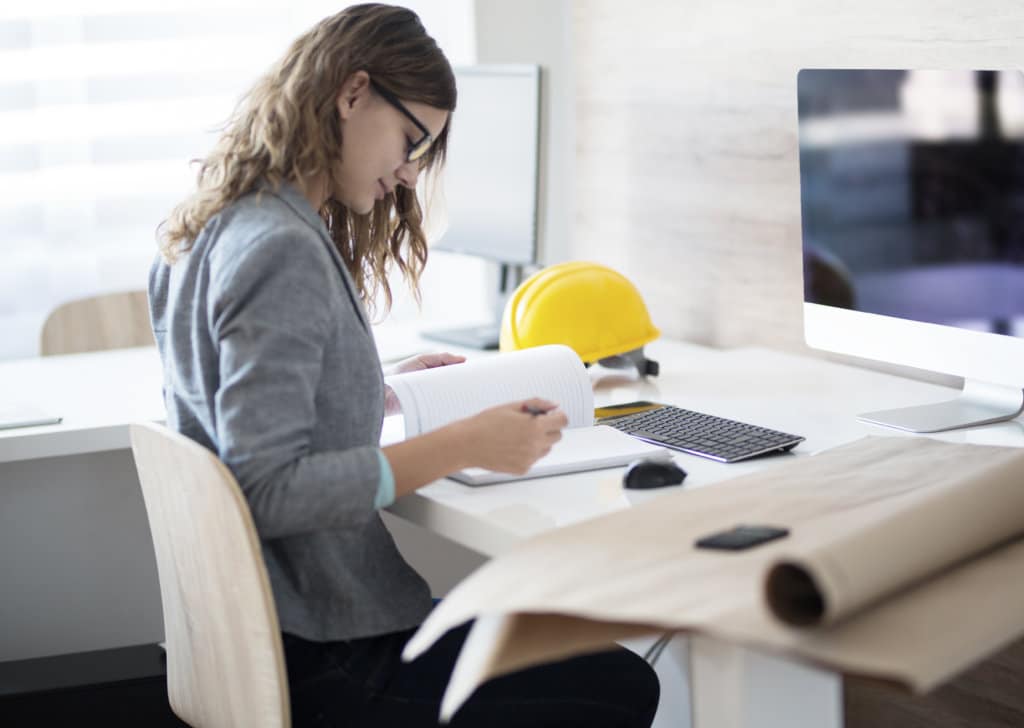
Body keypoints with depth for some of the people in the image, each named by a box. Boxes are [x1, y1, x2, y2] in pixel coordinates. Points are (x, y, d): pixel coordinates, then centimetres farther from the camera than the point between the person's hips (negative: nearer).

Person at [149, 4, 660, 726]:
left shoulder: (215, 233, 9)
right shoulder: (280, 249, -22)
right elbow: (269, 490, -27)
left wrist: (385, 391, 16)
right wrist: (461, 445, -27)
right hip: (321, 661, -10)